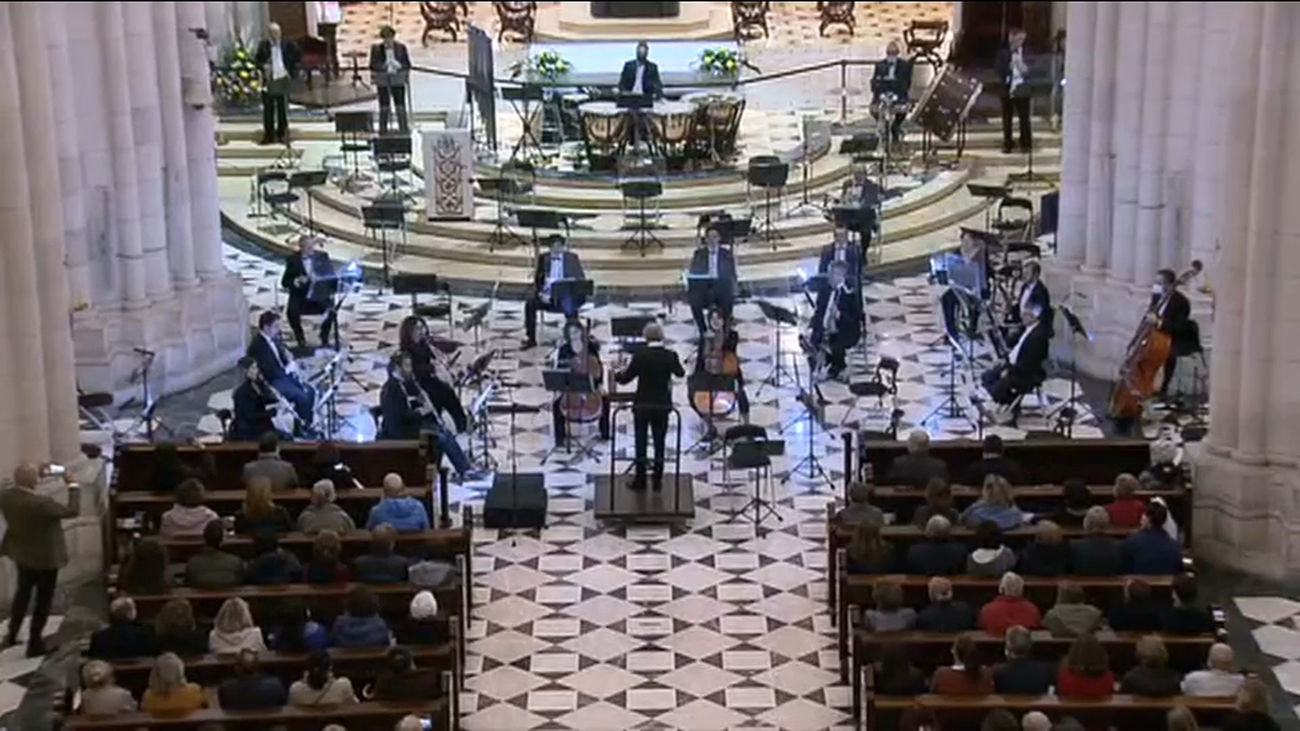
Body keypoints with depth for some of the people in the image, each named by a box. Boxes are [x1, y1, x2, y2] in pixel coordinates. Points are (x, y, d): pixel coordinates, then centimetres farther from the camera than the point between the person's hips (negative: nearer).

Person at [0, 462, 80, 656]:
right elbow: (72, 511, -23)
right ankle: (35, 644, 25)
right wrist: (72, 485, -13)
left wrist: (40, 476, 5)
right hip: (45, 557, -7)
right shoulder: (42, 503, -36)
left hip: (21, 553, 7)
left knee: (23, 592, 29)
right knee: (43, 600, 13)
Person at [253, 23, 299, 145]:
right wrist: (262, 66, -8)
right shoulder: (263, 45, -1)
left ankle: (282, 135, 14)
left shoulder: (287, 44, -3)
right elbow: (257, 59, 10)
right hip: (269, 81, 1)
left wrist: (293, 71, 3)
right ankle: (268, 135, 10)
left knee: (282, 109, 6)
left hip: (283, 79, -1)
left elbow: (298, 56, 8)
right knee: (268, 109, 3)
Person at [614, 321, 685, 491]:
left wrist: (617, 375, 16)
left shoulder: (640, 356, -13)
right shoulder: (670, 356, -7)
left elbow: (626, 378, -6)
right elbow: (680, 373, 13)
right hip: (662, 405, 2)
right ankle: (657, 480, 13)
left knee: (640, 443, 8)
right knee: (659, 443, 10)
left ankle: (640, 480, 12)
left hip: (642, 405, -2)